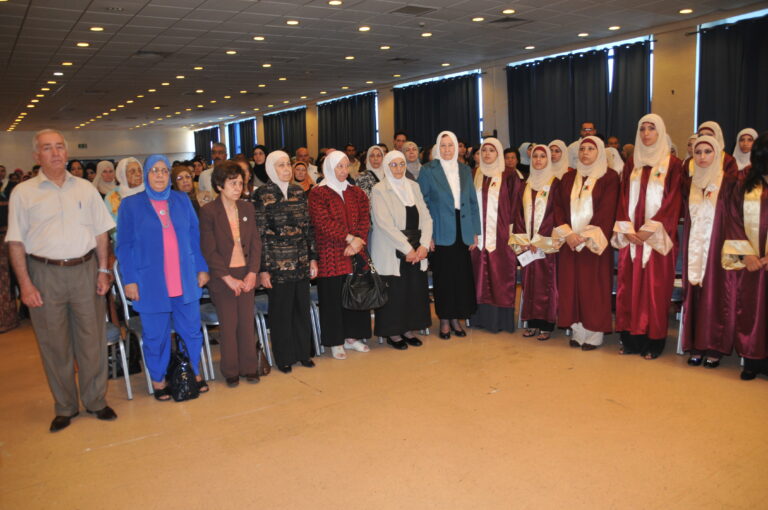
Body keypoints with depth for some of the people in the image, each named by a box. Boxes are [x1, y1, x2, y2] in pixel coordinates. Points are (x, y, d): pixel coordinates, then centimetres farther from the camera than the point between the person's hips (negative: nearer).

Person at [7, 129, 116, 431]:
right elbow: (16, 242, 1)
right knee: (54, 343, 7)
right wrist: (25, 284, -7)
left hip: (85, 270, 1)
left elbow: (101, 233, 10)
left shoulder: (86, 189, 9)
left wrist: (103, 270, 3)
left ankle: (96, 401, 21)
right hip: (44, 274, -1)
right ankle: (65, 407, 21)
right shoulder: (23, 193, 3)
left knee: (92, 339, 6)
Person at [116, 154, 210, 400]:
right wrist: (129, 280, -7)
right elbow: (124, 246, -1)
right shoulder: (130, 205, 0)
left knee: (191, 330, 10)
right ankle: (158, 380, 26)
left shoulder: (182, 200, 7)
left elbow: (195, 236, 9)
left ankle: (194, 373, 28)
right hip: (151, 283, -2)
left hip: (186, 280, 2)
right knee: (155, 335, 8)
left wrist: (202, 268, 5)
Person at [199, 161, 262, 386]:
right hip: (223, 277, -3)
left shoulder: (247, 208, 6)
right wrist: (228, 278, -13)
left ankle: (249, 367, 20)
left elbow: (256, 243, 6)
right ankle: (230, 371, 18)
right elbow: (209, 250, -9)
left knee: (247, 323, 7)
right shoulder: (208, 211, -7)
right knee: (228, 325, 4)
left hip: (246, 275, 3)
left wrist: (252, 273, -6)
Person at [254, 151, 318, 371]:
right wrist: (263, 269, -11)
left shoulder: (299, 192, 8)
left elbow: (308, 227, 10)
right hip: (278, 263, -4)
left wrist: (313, 258, 7)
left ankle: (303, 352, 26)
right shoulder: (263, 195, -6)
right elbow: (260, 234, -8)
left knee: (302, 308, 11)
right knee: (281, 311, 6)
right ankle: (284, 358, 21)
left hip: (301, 262, 4)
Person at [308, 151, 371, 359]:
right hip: (330, 255, -5)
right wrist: (350, 238, -16)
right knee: (333, 299, 2)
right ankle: (335, 342, 14)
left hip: (355, 255, 5)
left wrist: (358, 241, -13)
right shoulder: (318, 194, -5)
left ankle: (352, 337, 24)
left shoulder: (356, 193, 13)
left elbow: (365, 219, 4)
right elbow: (324, 223, -14)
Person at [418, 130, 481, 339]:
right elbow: (423, 203, -3)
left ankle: (456, 318, 19)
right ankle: (444, 320, 15)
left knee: (462, 276, 5)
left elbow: (473, 202, 13)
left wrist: (475, 232, 7)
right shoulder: (428, 170, 0)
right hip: (441, 233, -3)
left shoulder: (465, 170, 12)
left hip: (462, 232, 3)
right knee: (443, 277, 2)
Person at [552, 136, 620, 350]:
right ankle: (578, 331, 12)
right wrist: (567, 233, -8)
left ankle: (594, 334, 7)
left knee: (594, 287, -1)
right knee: (571, 286, 4)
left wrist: (586, 237, -16)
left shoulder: (609, 178, -1)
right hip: (570, 242, 4)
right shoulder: (568, 178, 12)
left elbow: (607, 210, -9)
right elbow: (558, 207, 6)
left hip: (595, 243, -4)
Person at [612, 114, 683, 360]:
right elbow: (624, 198, 7)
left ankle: (653, 341, 8)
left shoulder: (672, 164, -1)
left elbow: (673, 201, -7)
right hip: (631, 235, 4)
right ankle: (630, 338, 12)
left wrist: (649, 229, -15)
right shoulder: (631, 164, 12)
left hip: (657, 236, -4)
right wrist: (627, 230, -7)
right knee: (628, 286, 3)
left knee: (655, 288, -1)